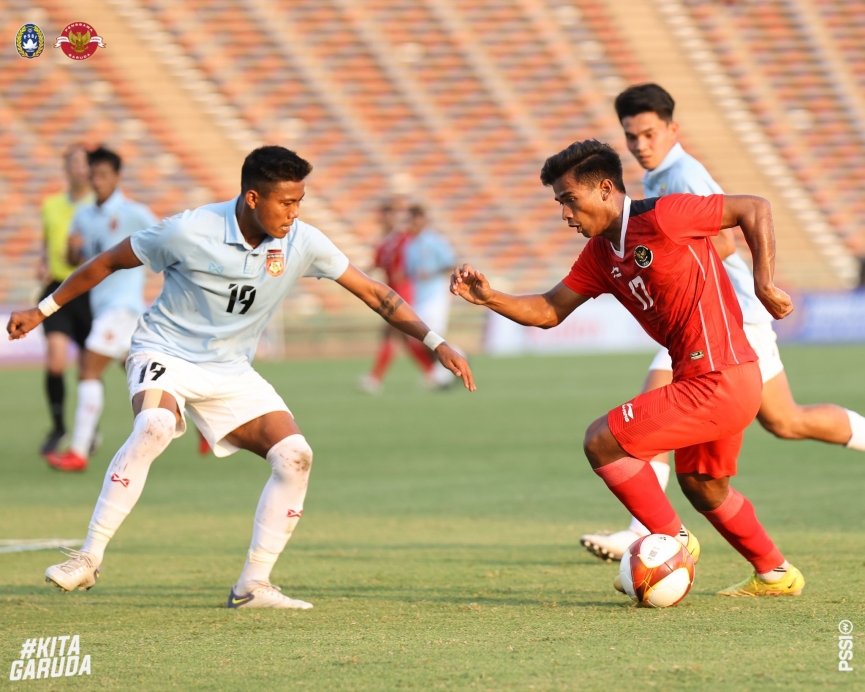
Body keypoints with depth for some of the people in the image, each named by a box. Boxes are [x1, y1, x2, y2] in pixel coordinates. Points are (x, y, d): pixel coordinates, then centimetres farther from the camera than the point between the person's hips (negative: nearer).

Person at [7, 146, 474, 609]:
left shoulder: (303, 243, -10)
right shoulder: (189, 232, -20)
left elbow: (373, 293, -2)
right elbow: (109, 262, -5)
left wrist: (437, 344, -8)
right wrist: (42, 311, 1)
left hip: (230, 373, 5)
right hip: (165, 354, -5)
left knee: (295, 455, -14)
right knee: (153, 427, -36)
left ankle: (253, 585, -5)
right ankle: (88, 559, -30)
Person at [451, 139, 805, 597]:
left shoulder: (661, 217, -16)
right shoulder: (599, 254, 11)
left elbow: (755, 208, -9)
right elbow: (548, 311, 14)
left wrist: (764, 284, -13)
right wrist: (488, 298, -2)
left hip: (717, 382, -10)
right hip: (700, 377, 10)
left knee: (602, 442, -11)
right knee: (701, 487, 26)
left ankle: (672, 540, 3)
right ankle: (775, 574, 42)